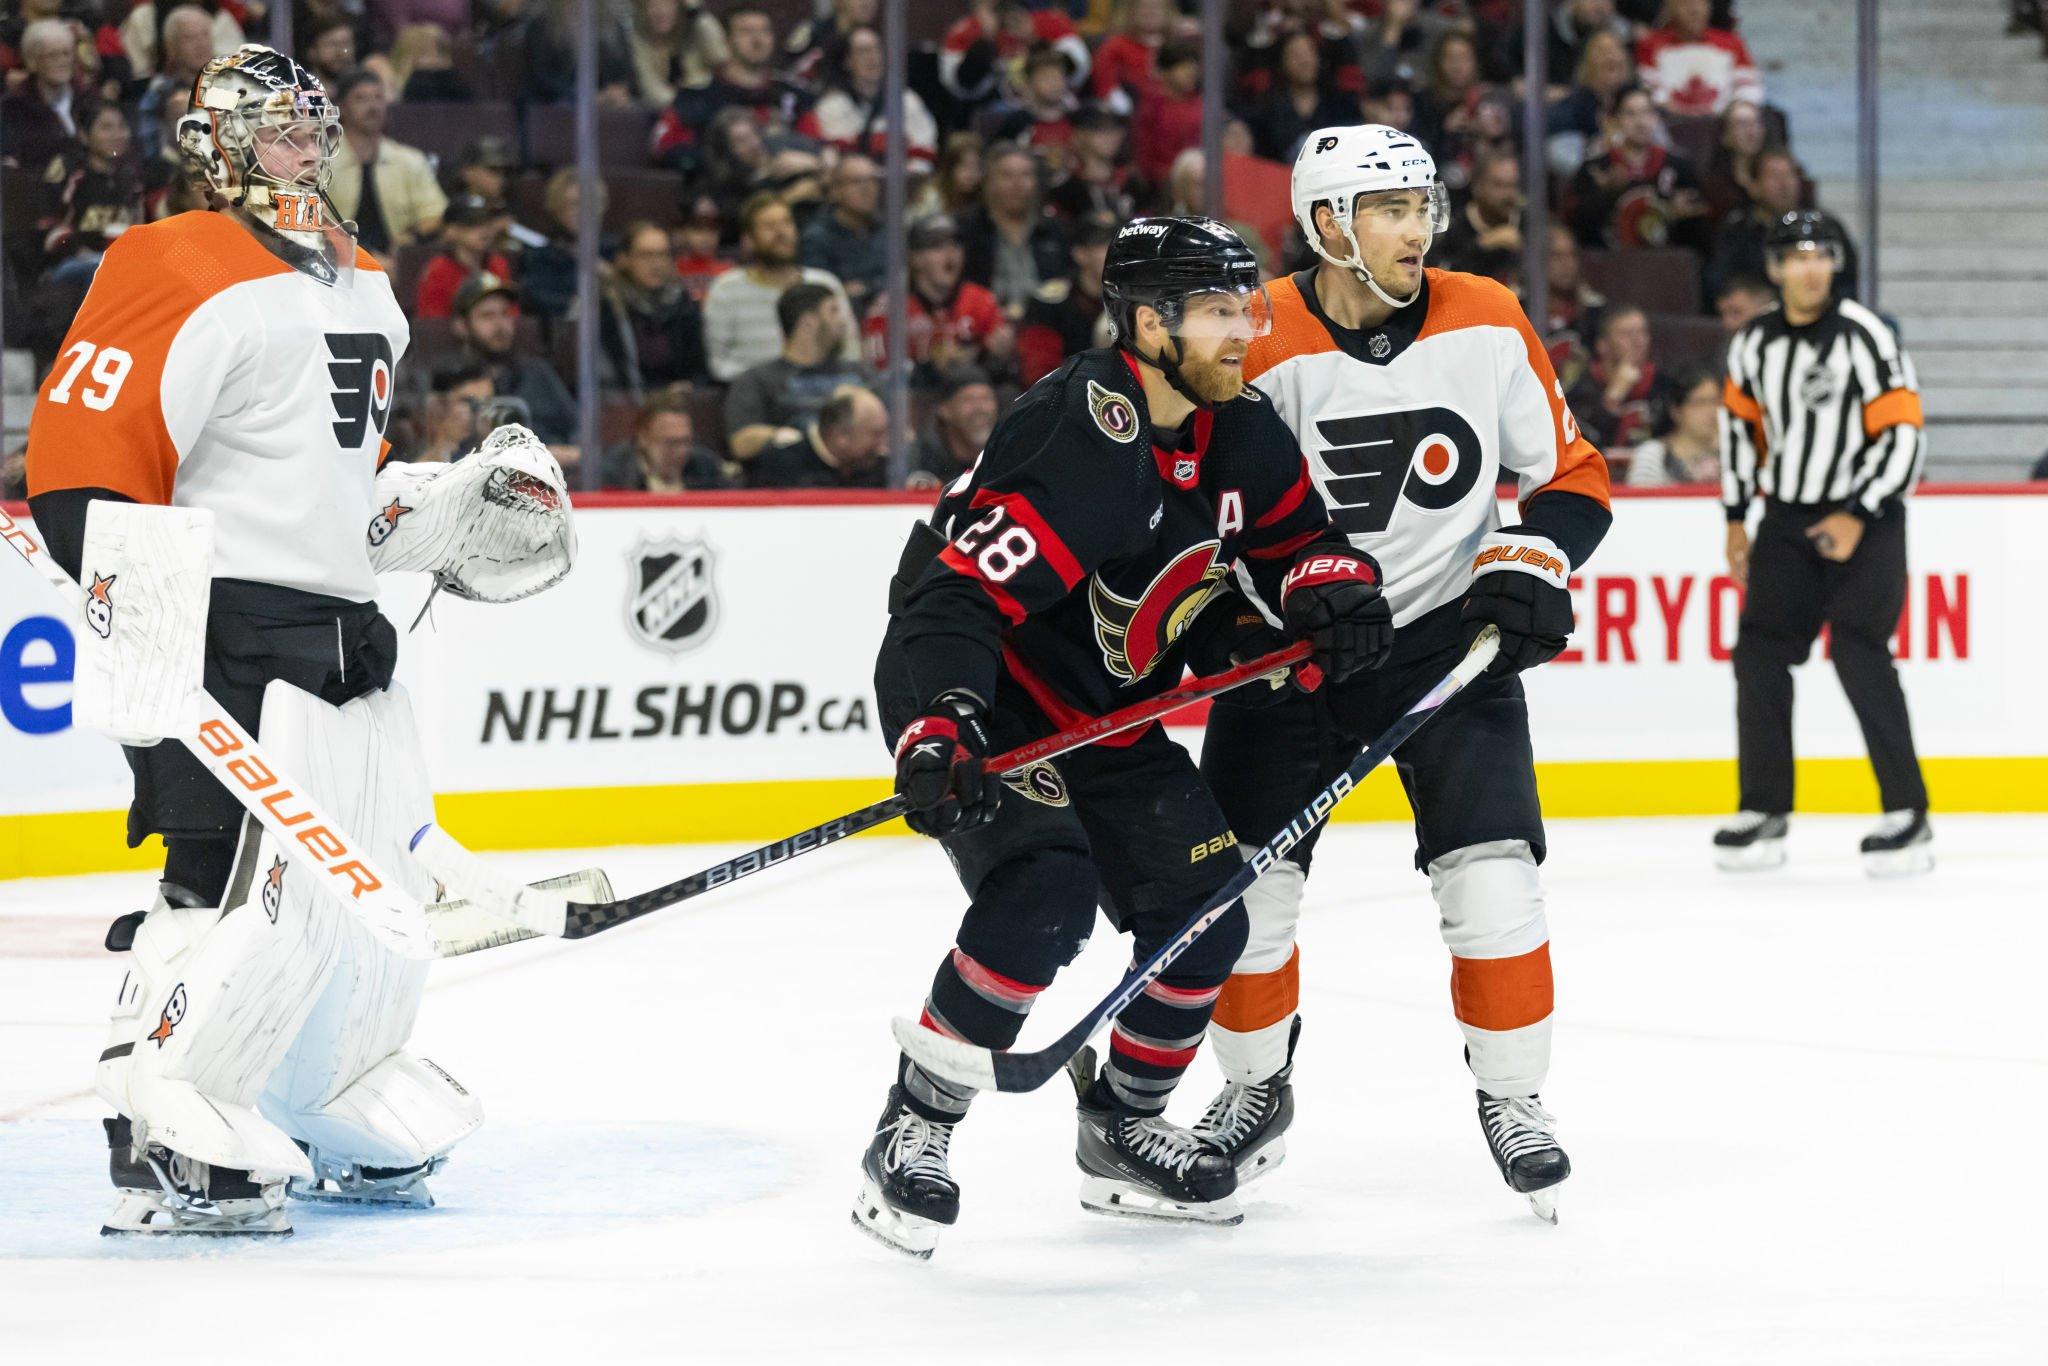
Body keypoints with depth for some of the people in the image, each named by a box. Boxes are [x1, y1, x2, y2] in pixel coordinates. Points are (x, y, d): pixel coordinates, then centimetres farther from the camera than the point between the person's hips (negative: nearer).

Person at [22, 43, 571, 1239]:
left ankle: (337, 1127, 29)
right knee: (244, 884, -17)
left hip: (347, 634, 10)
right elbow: (78, 471, -17)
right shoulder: (177, 278, -12)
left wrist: (459, 517, 15)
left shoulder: (364, 292, 18)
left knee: (390, 890, 14)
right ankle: (164, 1152, -12)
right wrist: (147, 623, -25)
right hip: (227, 639, -10)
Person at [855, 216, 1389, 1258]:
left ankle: (1122, 1130, 24)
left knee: (1206, 913, 4)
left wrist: (1330, 585, -8)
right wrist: (939, 732, -48)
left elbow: (1301, 527, 15)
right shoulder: (1086, 446, -30)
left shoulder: (1232, 431, -2)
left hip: (1103, 716, 9)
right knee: (1042, 893, -29)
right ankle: (913, 1130, -15)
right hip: (974, 699, -9)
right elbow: (954, 596, -35)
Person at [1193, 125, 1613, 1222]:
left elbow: (1571, 474, 4)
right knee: (1242, 885, -1)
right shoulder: (1261, 346, -13)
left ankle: (1512, 1100, 8)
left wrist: (1528, 563, -12)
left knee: (1490, 874, -11)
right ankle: (1256, 1090, 24)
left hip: (1447, 632, 1)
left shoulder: (1486, 326, -6)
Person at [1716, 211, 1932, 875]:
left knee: (1858, 652, -18)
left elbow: (1902, 432, -16)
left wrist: (1858, 517, -21)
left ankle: (1907, 815, -13)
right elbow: (1740, 421, 17)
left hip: (1865, 519, -6)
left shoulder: (1865, 336, -15)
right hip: (1788, 517, 6)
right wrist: (1736, 517, 15)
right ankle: (1764, 813, 12)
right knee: (1759, 653, 1)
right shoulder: (1754, 343, 2)